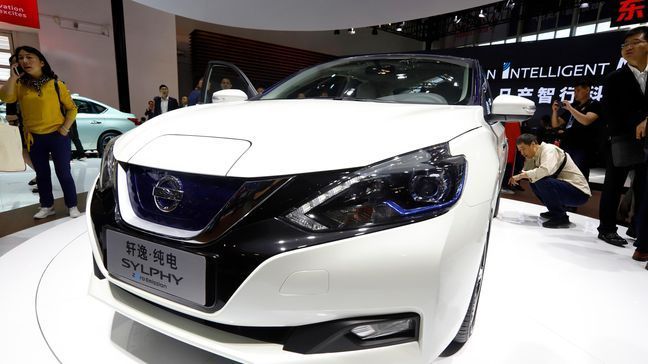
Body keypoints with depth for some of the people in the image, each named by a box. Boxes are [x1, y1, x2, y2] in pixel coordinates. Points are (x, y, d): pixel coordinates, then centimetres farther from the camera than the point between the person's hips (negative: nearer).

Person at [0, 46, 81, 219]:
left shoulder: (56, 84, -3)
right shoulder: (20, 85, 5)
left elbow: (72, 108, 0)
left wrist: (65, 128, -8)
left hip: (57, 136, -3)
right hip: (34, 139, 4)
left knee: (63, 173, 2)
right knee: (42, 175, 13)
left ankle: (72, 206, 14)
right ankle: (47, 206, 26)